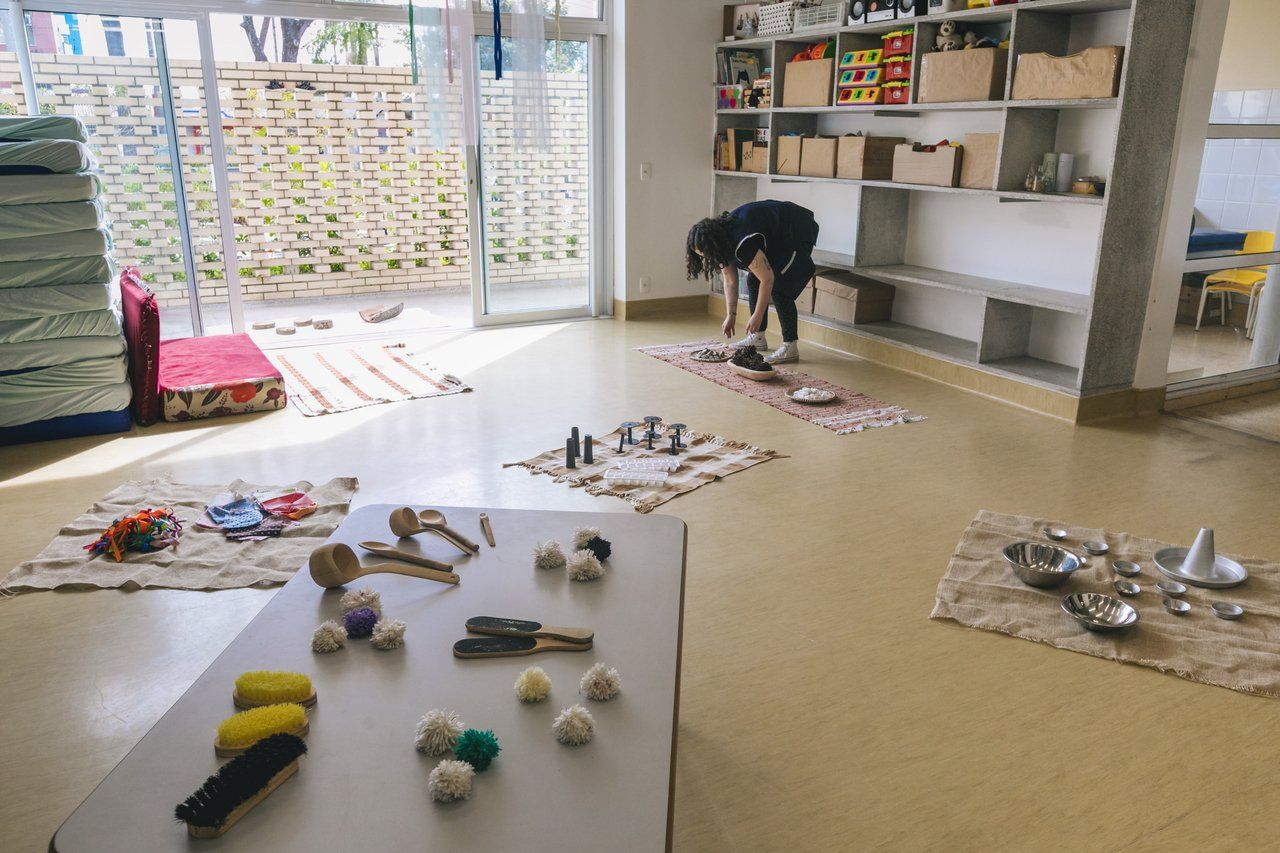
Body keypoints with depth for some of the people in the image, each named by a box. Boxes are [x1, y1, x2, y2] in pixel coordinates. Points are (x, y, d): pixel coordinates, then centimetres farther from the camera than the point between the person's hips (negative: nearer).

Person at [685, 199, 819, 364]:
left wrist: (757, 316, -25)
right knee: (753, 281, 3)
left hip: (798, 233, -10)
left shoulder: (743, 243, -36)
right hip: (776, 238, 10)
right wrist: (731, 315, -1)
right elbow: (730, 281, 2)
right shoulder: (722, 241, -7)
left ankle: (790, 347, -17)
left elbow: (767, 279, -31)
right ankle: (758, 338, 11)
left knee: (779, 287, -19)